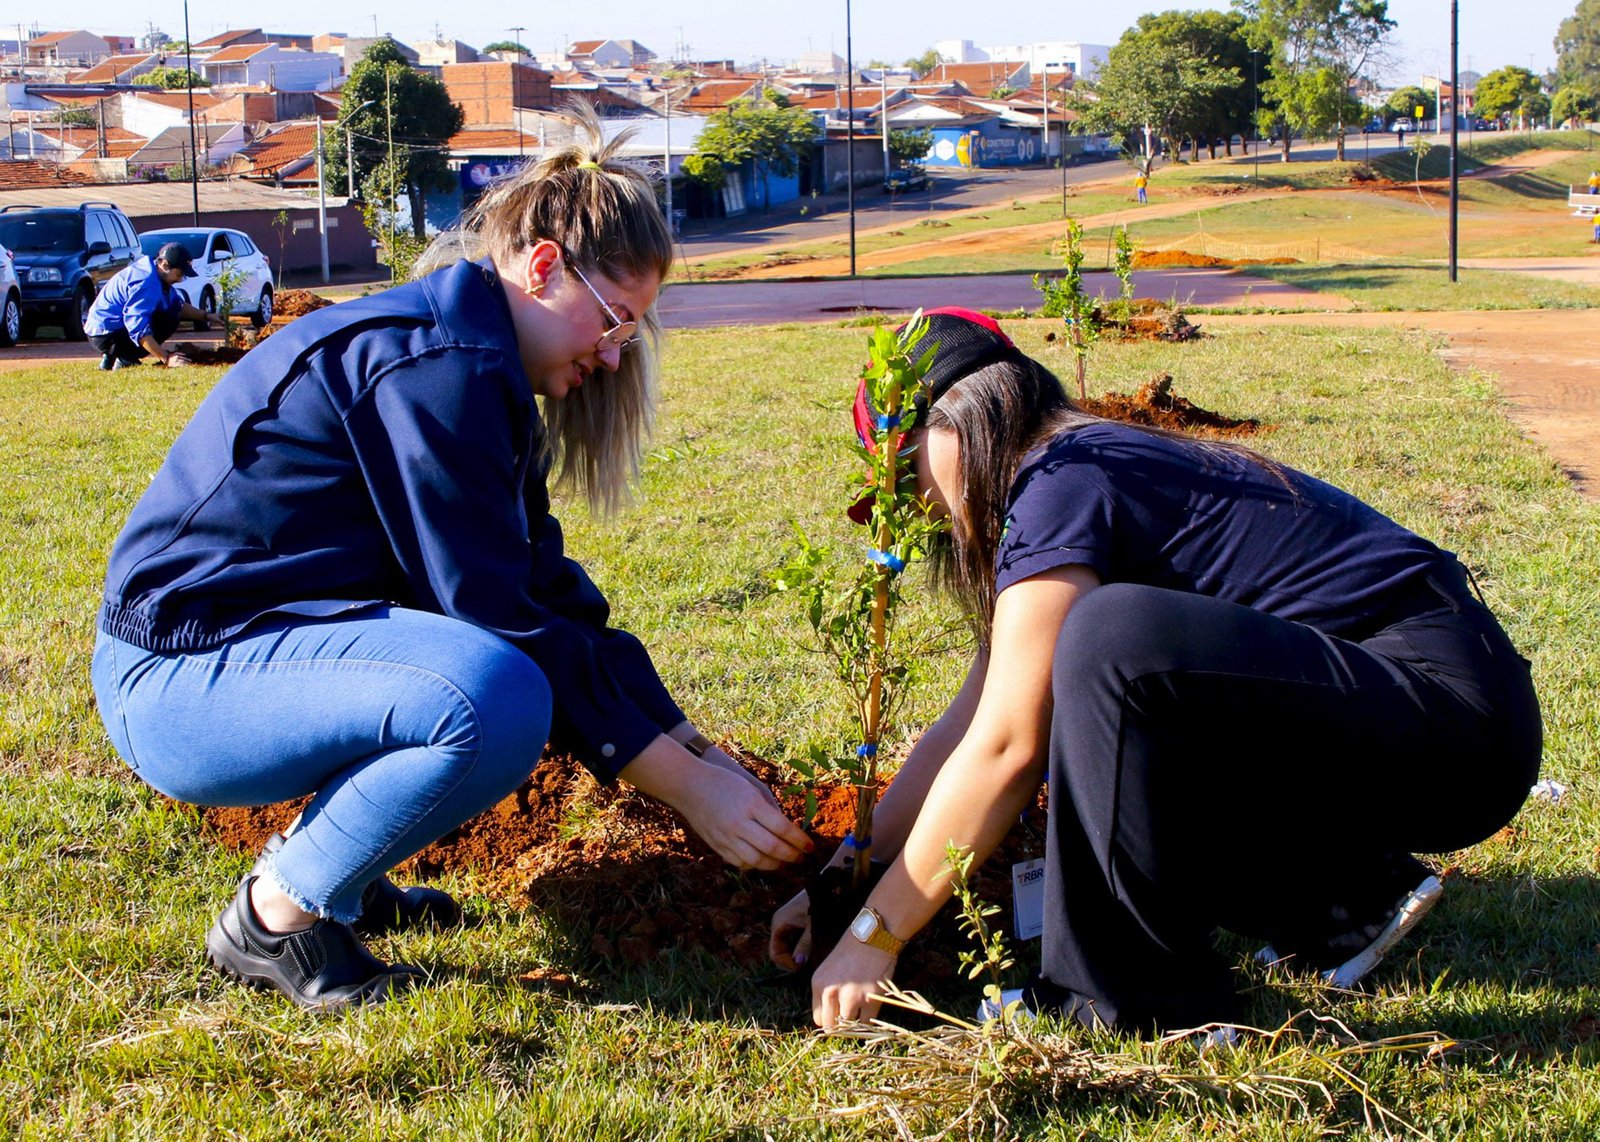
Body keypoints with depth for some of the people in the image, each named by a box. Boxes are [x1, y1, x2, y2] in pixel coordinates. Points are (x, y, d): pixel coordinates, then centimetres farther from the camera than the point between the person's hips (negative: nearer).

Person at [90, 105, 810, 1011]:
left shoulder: (476, 362, 12)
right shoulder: (432, 364, -19)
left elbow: (547, 591, 12)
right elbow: (497, 613, -22)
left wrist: (700, 750, 7)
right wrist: (683, 783, -17)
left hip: (264, 638, 10)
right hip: (179, 682, -10)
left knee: (551, 646, 12)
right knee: (496, 697, -32)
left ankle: (338, 873, 13)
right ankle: (276, 917, -10)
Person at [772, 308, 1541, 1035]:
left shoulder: (1063, 485, -13)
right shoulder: (1096, 472, 16)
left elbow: (1003, 749, -16)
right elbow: (965, 726, 17)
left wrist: (874, 936, -9)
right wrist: (843, 878, 16)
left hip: (1449, 705, -10)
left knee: (1114, 639, -29)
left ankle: (1139, 1000, -15)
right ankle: (1346, 910, 11)